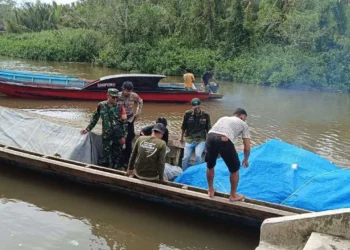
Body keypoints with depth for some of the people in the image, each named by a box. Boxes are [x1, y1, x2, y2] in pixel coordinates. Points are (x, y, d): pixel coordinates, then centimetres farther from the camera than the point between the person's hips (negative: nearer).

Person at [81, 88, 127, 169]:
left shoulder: (120, 107, -6)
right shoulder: (101, 105, -2)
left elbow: (124, 122, -3)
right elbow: (95, 119, 11)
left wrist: (124, 136, -6)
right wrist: (87, 129, 10)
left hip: (118, 136, 0)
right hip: (106, 135, 0)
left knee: (117, 155, 10)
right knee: (105, 155, 3)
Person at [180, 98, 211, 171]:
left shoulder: (205, 115, -8)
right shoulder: (188, 114, -8)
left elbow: (208, 129, 5)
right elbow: (184, 127, 6)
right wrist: (182, 137, 16)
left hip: (201, 140, -1)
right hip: (189, 139, 1)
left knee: (198, 156, -21)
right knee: (185, 158, -4)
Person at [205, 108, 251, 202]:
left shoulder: (223, 118, 36)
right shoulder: (243, 124, 23)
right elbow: (247, 148, 21)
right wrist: (245, 160, 39)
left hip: (210, 138, 4)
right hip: (224, 141, -4)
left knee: (210, 165, 30)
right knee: (234, 168, 20)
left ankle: (210, 190, 43)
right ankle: (233, 195, 32)